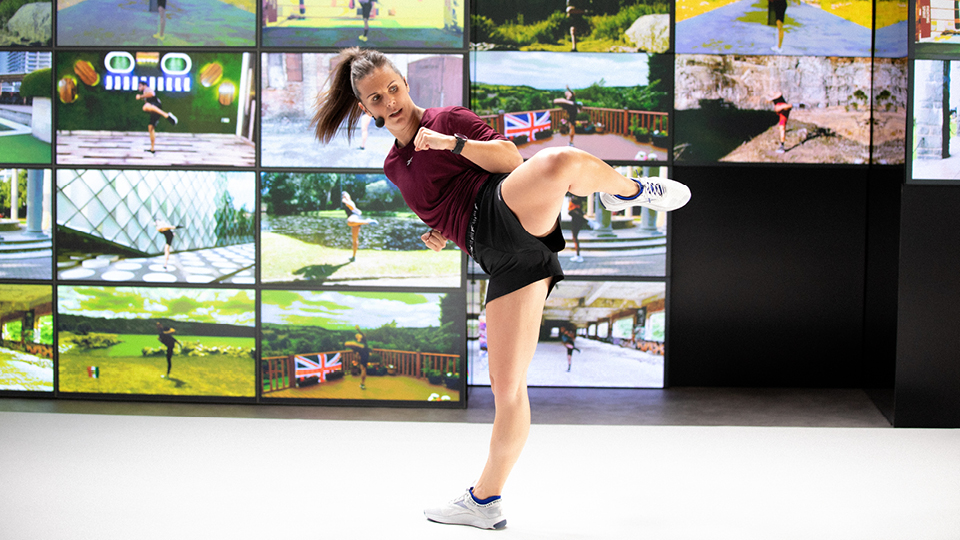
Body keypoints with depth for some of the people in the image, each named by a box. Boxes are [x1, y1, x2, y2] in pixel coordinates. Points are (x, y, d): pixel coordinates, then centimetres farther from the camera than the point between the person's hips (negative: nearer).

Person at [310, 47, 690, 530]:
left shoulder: (447, 119, 13)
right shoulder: (394, 166, 28)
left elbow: (510, 156, 1)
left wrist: (452, 142, -9)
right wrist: (442, 235, 20)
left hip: (510, 208, -5)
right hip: (499, 256, 5)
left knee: (563, 161, -42)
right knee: (507, 387, -1)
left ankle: (627, 190, -10)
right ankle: (485, 501, 12)